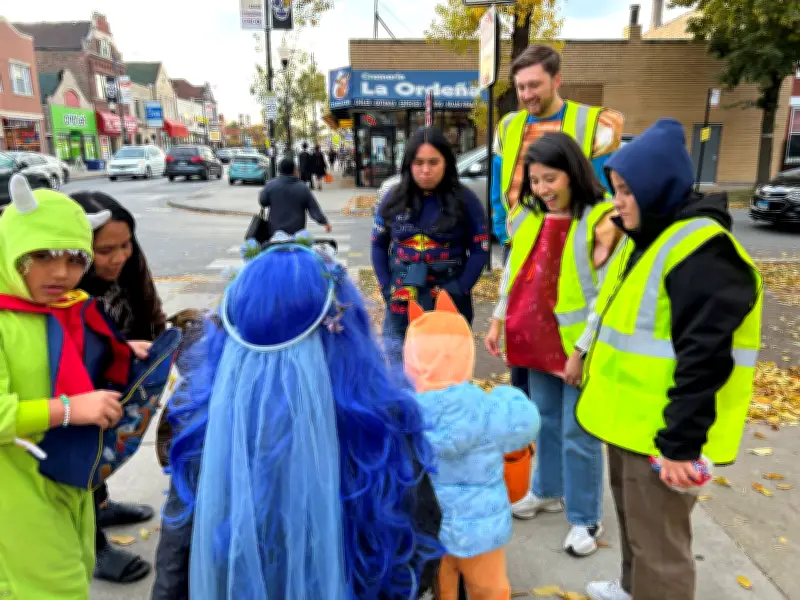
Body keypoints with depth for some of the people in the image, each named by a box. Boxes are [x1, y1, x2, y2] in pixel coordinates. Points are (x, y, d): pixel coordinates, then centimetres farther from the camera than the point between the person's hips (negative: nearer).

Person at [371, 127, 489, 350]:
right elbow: (378, 245, 8)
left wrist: (457, 292, -11)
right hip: (401, 305, 2)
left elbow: (479, 250, -3)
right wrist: (388, 289, -2)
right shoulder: (394, 198, 2)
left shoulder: (464, 199, -4)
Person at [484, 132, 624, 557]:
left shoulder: (601, 220, -16)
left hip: (578, 346, -6)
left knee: (578, 433, 5)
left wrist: (582, 350, -17)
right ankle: (548, 491, 41)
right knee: (545, 420, 21)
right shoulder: (527, 216, 4)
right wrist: (498, 319, 9)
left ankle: (585, 519, 24)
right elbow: (513, 271, 14)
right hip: (538, 340, 6)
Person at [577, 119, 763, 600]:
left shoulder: (702, 250, -21)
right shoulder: (648, 239, 11)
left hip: (661, 433, -9)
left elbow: (705, 358, -24)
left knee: (659, 545, 7)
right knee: (634, 523, 26)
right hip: (630, 421, 10)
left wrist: (680, 443, -21)